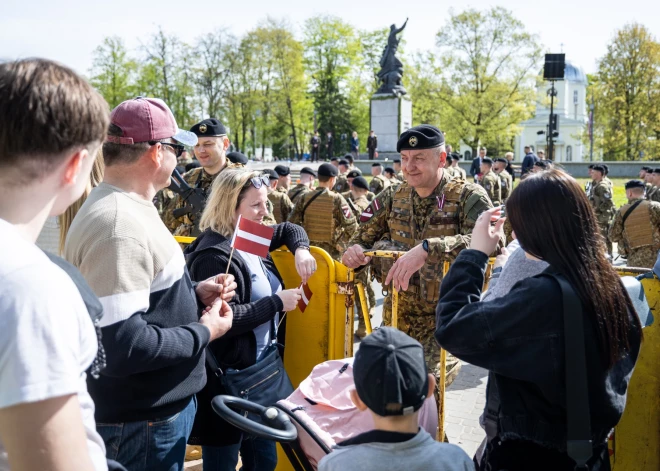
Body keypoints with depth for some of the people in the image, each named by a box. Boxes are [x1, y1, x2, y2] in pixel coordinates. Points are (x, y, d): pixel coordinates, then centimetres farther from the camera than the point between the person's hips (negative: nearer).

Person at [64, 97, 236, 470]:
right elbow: (121, 345, -32)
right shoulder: (118, 225, -27)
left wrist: (195, 292, 5)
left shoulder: (127, 208, 7)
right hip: (140, 422, -10)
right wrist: (203, 332, -19)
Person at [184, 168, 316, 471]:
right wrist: (276, 302, -21)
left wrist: (300, 250, 5)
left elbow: (288, 229, 26)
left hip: (258, 369, 10)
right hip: (226, 378, -10)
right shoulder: (214, 255, -20)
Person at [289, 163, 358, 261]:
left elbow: (292, 222, 0)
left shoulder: (304, 198, -1)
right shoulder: (337, 199, -10)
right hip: (331, 251, -3)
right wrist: (341, 242, -3)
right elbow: (351, 224, -13)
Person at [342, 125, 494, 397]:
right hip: (397, 316, 5)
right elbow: (363, 238, 13)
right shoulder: (393, 197, 6)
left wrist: (427, 249, -40)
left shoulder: (469, 197, -10)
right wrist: (354, 250, -13)